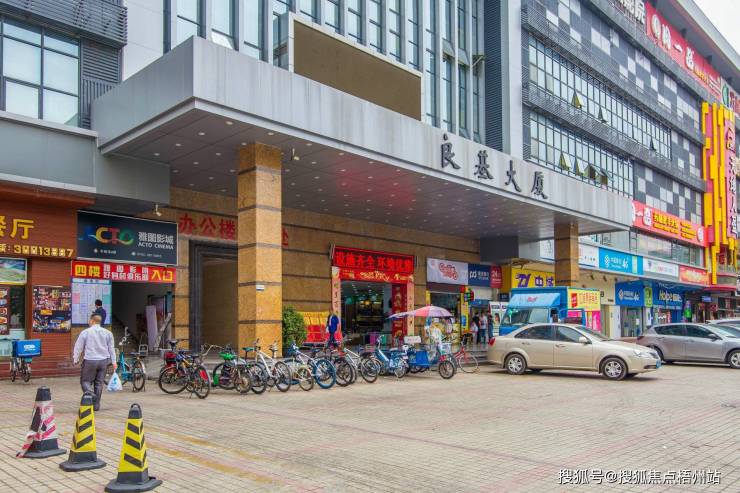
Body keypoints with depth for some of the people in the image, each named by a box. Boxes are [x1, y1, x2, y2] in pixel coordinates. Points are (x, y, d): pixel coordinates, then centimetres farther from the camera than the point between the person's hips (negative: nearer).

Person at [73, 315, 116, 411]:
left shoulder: (85, 332, -3)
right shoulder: (108, 333, 5)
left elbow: (78, 347, 1)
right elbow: (111, 348, 8)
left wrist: (75, 359, 13)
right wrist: (113, 362, 11)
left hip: (90, 361, -3)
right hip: (103, 361, 3)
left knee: (85, 381, 8)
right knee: (99, 382, 11)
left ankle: (90, 393, -21)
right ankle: (96, 405, 14)